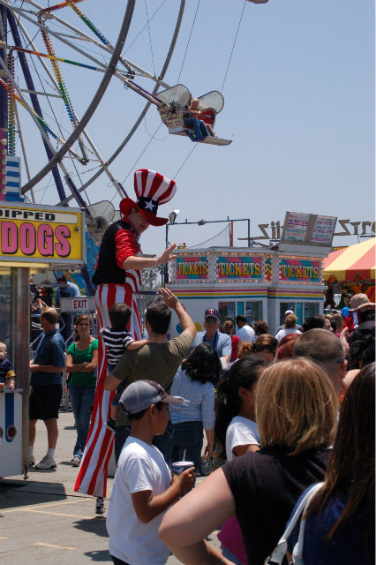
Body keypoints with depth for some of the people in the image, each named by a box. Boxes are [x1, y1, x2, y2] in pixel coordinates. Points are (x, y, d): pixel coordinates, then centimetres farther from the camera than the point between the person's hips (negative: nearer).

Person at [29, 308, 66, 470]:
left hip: (50, 387, -10)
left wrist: (37, 367, -17)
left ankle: (50, 457, 5)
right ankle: (29, 455, 27)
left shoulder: (55, 341, -18)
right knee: (30, 419, 15)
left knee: (50, 421, -2)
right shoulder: (45, 336, 12)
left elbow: (60, 367, -21)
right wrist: (30, 363, 6)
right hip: (37, 384, 10)